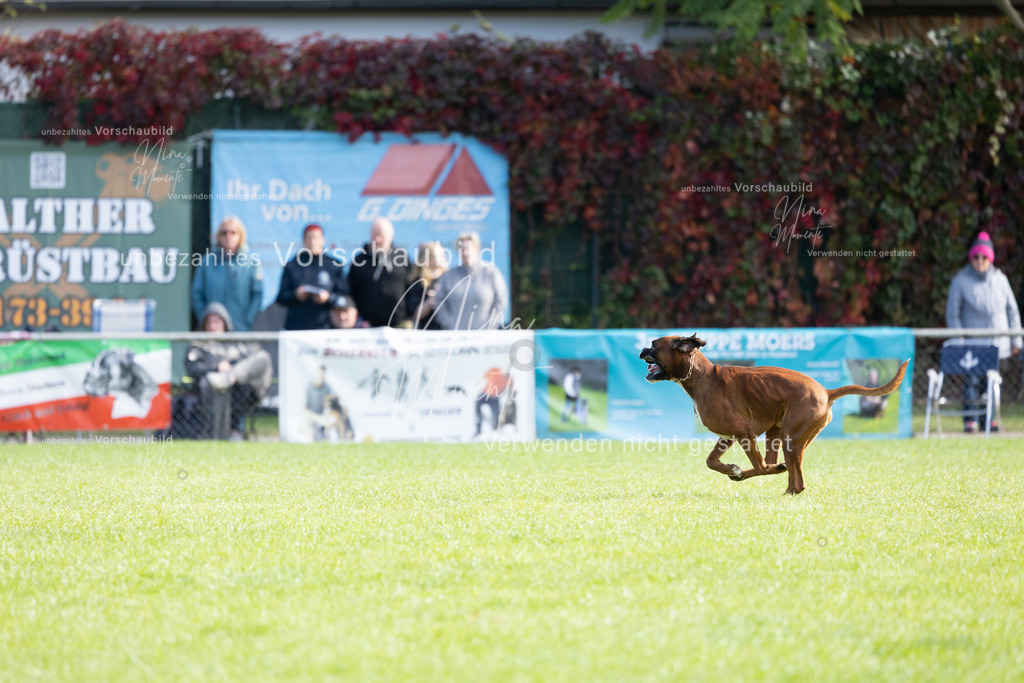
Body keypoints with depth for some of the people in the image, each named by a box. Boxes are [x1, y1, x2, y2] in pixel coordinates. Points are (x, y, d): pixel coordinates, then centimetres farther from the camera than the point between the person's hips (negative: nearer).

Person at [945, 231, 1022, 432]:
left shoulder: (1000, 279, 7)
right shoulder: (960, 281, -2)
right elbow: (952, 315, 0)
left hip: (997, 343, 3)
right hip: (972, 343, -3)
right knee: (972, 380, -10)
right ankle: (970, 419, -2)